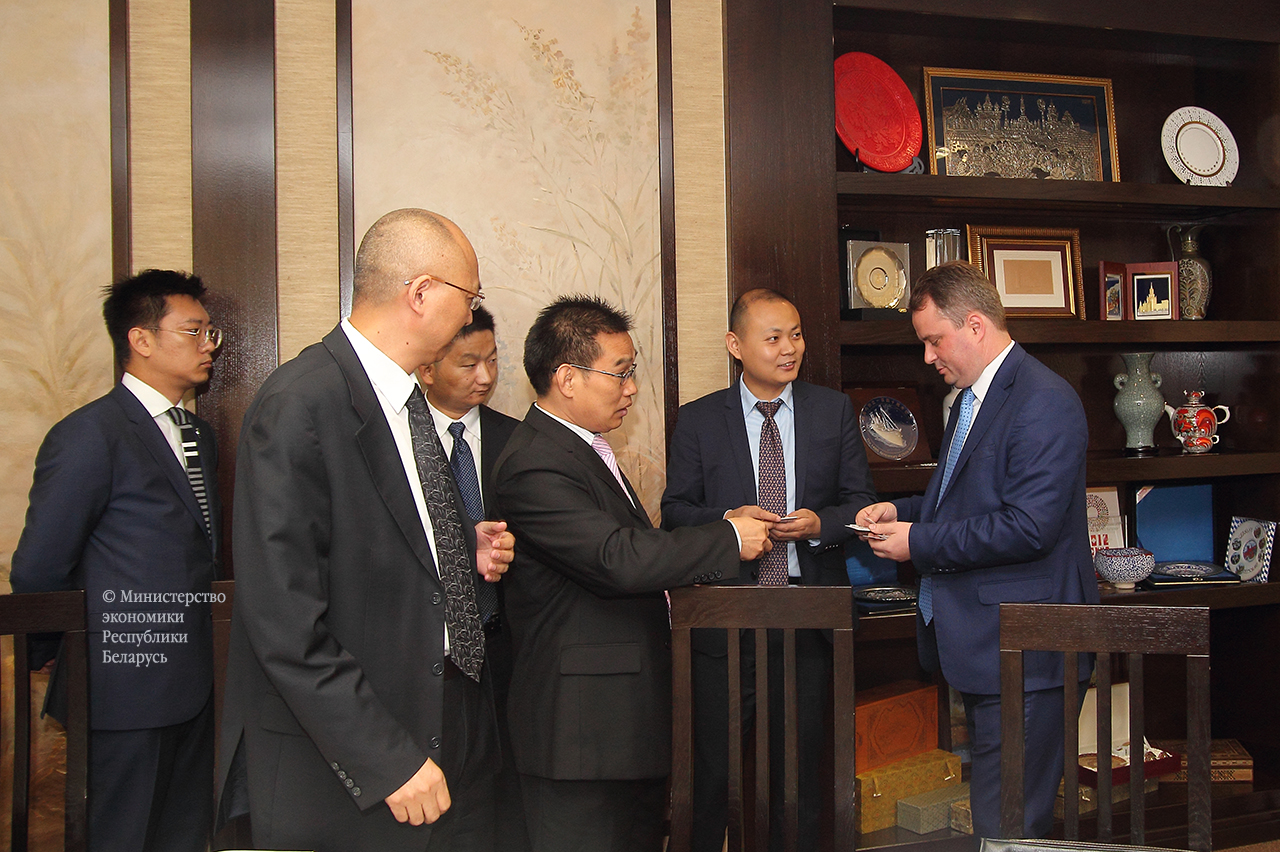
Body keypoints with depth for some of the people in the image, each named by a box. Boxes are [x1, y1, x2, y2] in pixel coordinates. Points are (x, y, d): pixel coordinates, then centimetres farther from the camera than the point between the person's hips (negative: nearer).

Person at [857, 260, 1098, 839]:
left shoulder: (1044, 402, -17)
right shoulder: (971, 398, 16)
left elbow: (1028, 526, -24)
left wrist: (919, 544, -17)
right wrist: (903, 510, 9)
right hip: (981, 644, 10)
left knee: (1007, 826, -4)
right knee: (993, 816, 19)